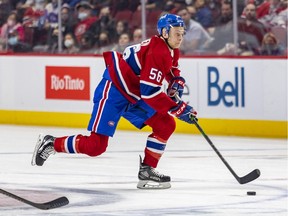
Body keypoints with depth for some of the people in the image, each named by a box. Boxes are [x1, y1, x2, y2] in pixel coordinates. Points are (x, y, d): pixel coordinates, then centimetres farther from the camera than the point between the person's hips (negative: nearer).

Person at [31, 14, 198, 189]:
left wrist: (176, 84, 3)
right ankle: (51, 144, 5)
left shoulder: (172, 51, 6)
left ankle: (147, 170, 3)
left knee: (166, 125, 0)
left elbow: (173, 72, 27)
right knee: (95, 145, -14)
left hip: (134, 96, 10)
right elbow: (150, 92, -29)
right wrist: (179, 109, -26)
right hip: (113, 92, -10)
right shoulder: (157, 51, -24)